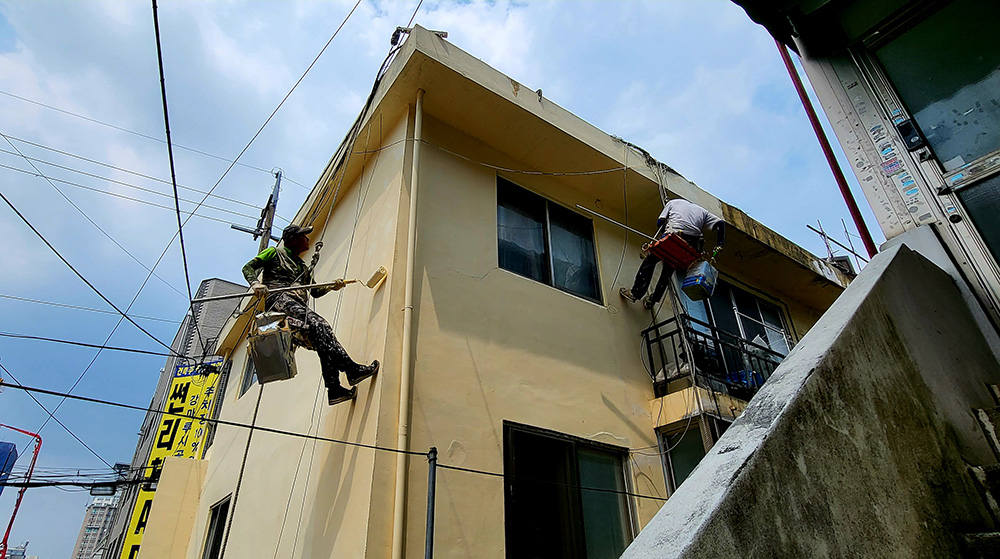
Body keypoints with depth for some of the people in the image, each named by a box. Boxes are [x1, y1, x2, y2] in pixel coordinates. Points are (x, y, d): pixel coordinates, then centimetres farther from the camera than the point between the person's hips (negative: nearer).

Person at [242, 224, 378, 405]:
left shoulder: (303, 267, 36)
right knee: (319, 324, -31)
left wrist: (332, 287, 12)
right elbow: (248, 268, 9)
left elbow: (314, 291, 31)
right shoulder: (274, 253, 18)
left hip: (299, 305, 7)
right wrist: (255, 283, -13)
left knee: (325, 342, -17)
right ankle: (351, 369, -40)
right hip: (280, 300, -7)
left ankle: (334, 389, -25)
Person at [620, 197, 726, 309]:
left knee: (650, 259, 14)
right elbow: (720, 223, 19)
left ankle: (635, 293, 9)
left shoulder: (673, 202, 29)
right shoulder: (703, 211, 34)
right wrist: (719, 247, 14)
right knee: (669, 268, 20)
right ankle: (652, 300, 21)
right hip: (692, 245, 4)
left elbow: (660, 222, 15)